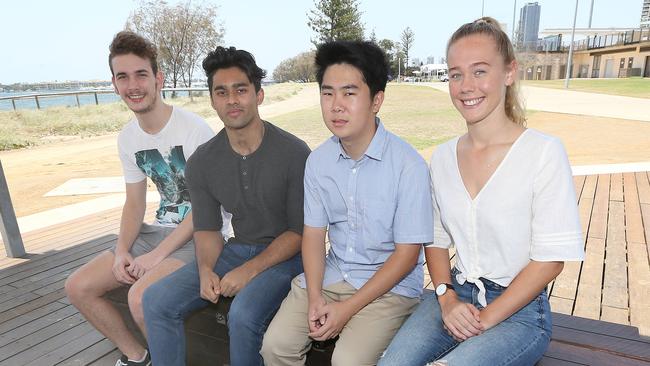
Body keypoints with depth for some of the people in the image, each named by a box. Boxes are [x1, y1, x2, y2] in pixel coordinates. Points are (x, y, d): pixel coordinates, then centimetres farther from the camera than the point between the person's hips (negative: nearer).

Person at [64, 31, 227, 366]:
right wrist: (121, 250, -5)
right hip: (160, 228, 8)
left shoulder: (194, 129, -18)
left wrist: (158, 254, -18)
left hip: (200, 234, -7)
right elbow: (135, 203, 11)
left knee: (141, 297, -28)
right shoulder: (127, 138, 4)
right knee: (78, 287, 2)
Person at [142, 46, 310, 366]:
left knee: (243, 314, -30)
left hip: (285, 255, -5)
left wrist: (250, 270, -20)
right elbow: (206, 228, 6)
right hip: (237, 248, 5)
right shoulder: (202, 161, 0)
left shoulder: (294, 153, -16)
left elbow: (300, 231, -12)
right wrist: (206, 270, -14)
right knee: (156, 300, -9)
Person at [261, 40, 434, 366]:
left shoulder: (407, 164, -17)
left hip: (390, 284, -4)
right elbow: (313, 232, 3)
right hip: (331, 274, 4)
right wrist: (314, 297, -10)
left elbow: (407, 254, -13)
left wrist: (347, 308, -16)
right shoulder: (318, 160, -1)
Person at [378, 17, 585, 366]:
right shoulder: (442, 157, 3)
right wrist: (446, 298, -6)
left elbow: (551, 258, -11)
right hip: (455, 296, 4)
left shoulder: (545, 152, -12)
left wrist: (487, 318, -12)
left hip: (519, 308, -3)